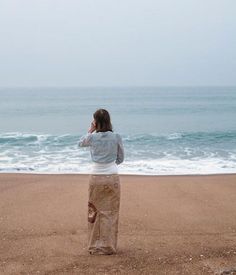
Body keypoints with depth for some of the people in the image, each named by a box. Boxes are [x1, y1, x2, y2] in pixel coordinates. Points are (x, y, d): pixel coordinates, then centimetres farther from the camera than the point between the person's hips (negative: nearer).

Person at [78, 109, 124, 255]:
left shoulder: (92, 137, -7)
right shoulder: (117, 137, -5)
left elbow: (81, 143, 17)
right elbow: (120, 159, 7)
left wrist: (91, 130, 11)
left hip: (96, 177, 0)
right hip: (112, 176, 0)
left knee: (95, 211, 12)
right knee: (110, 212, 8)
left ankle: (95, 246, 17)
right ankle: (109, 246, 12)